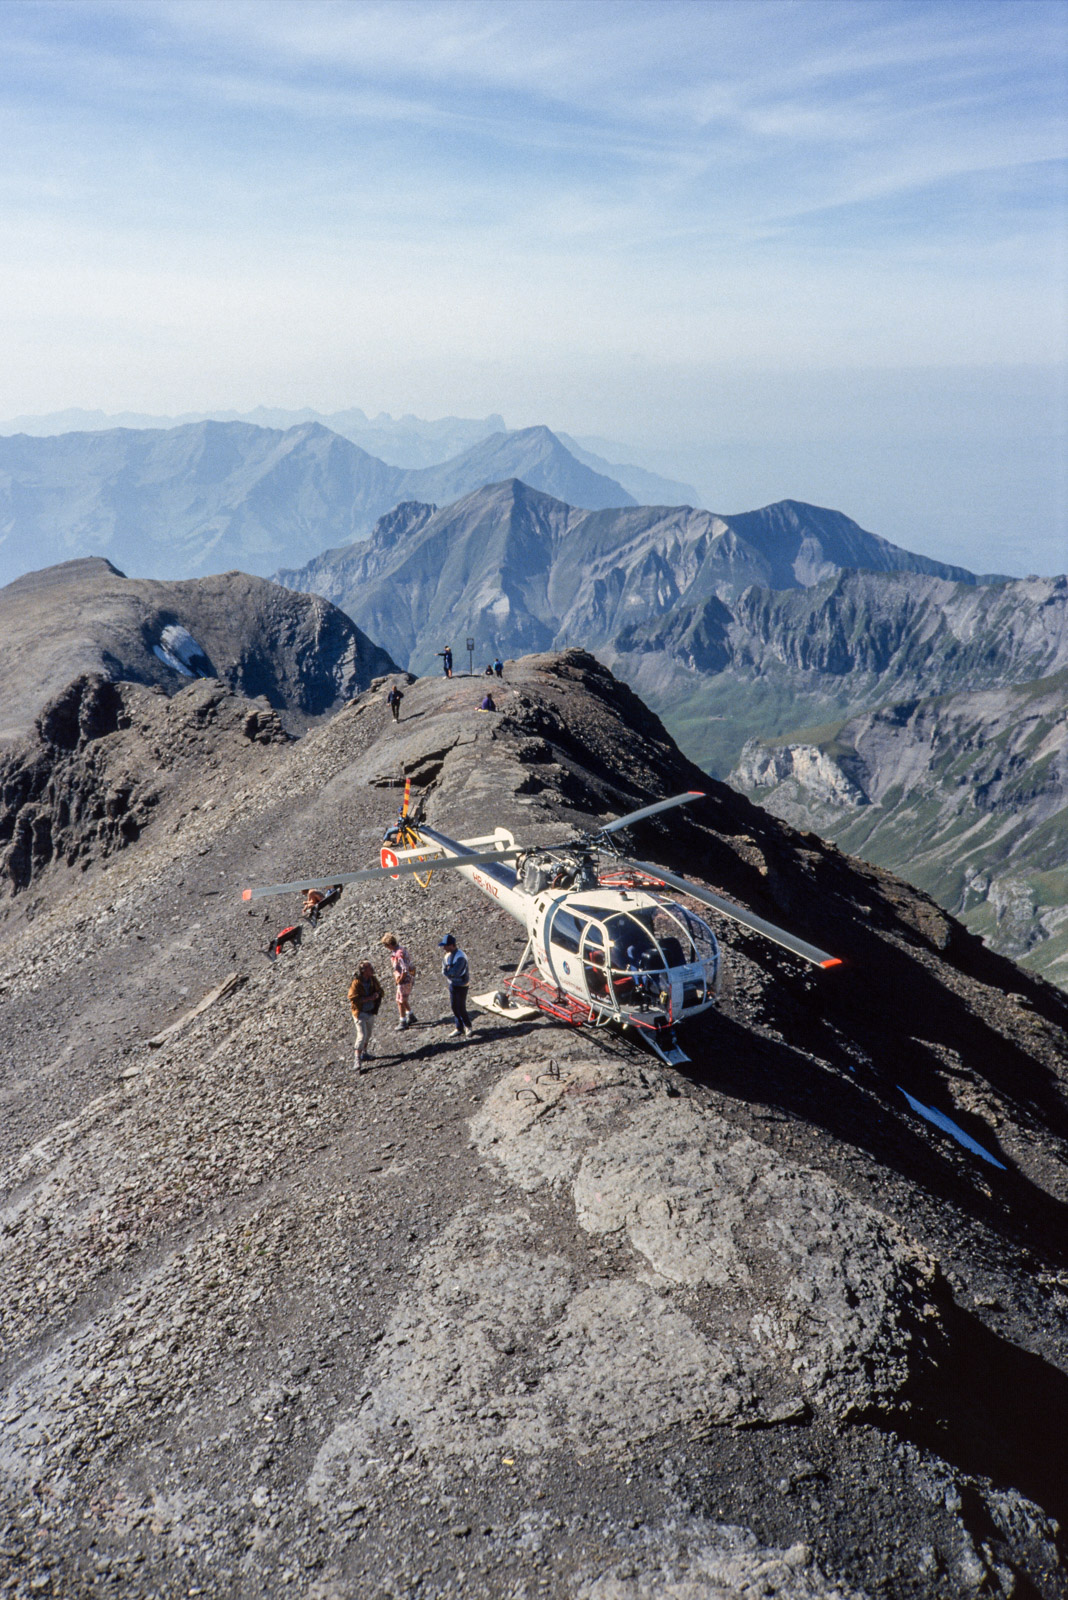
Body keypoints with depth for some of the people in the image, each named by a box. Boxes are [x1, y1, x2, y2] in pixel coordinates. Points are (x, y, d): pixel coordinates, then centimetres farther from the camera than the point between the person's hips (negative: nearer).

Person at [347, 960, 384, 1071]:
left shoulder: (373, 980, -2)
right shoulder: (356, 983, -20)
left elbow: (380, 991, 10)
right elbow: (353, 999, -24)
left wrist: (377, 994, -14)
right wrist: (368, 998, -26)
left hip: (371, 1012, 6)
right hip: (360, 1013, -6)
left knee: (368, 1034, 20)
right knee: (362, 1035, -13)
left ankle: (365, 1052, 41)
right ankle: (358, 1060, -10)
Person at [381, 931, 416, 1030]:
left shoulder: (399, 954, -27)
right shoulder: (400, 948, 3)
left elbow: (405, 970, -31)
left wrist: (399, 980, -17)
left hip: (404, 980, -10)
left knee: (400, 1001, 1)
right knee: (404, 1000, 23)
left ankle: (403, 1023, 11)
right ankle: (411, 1016, 38)